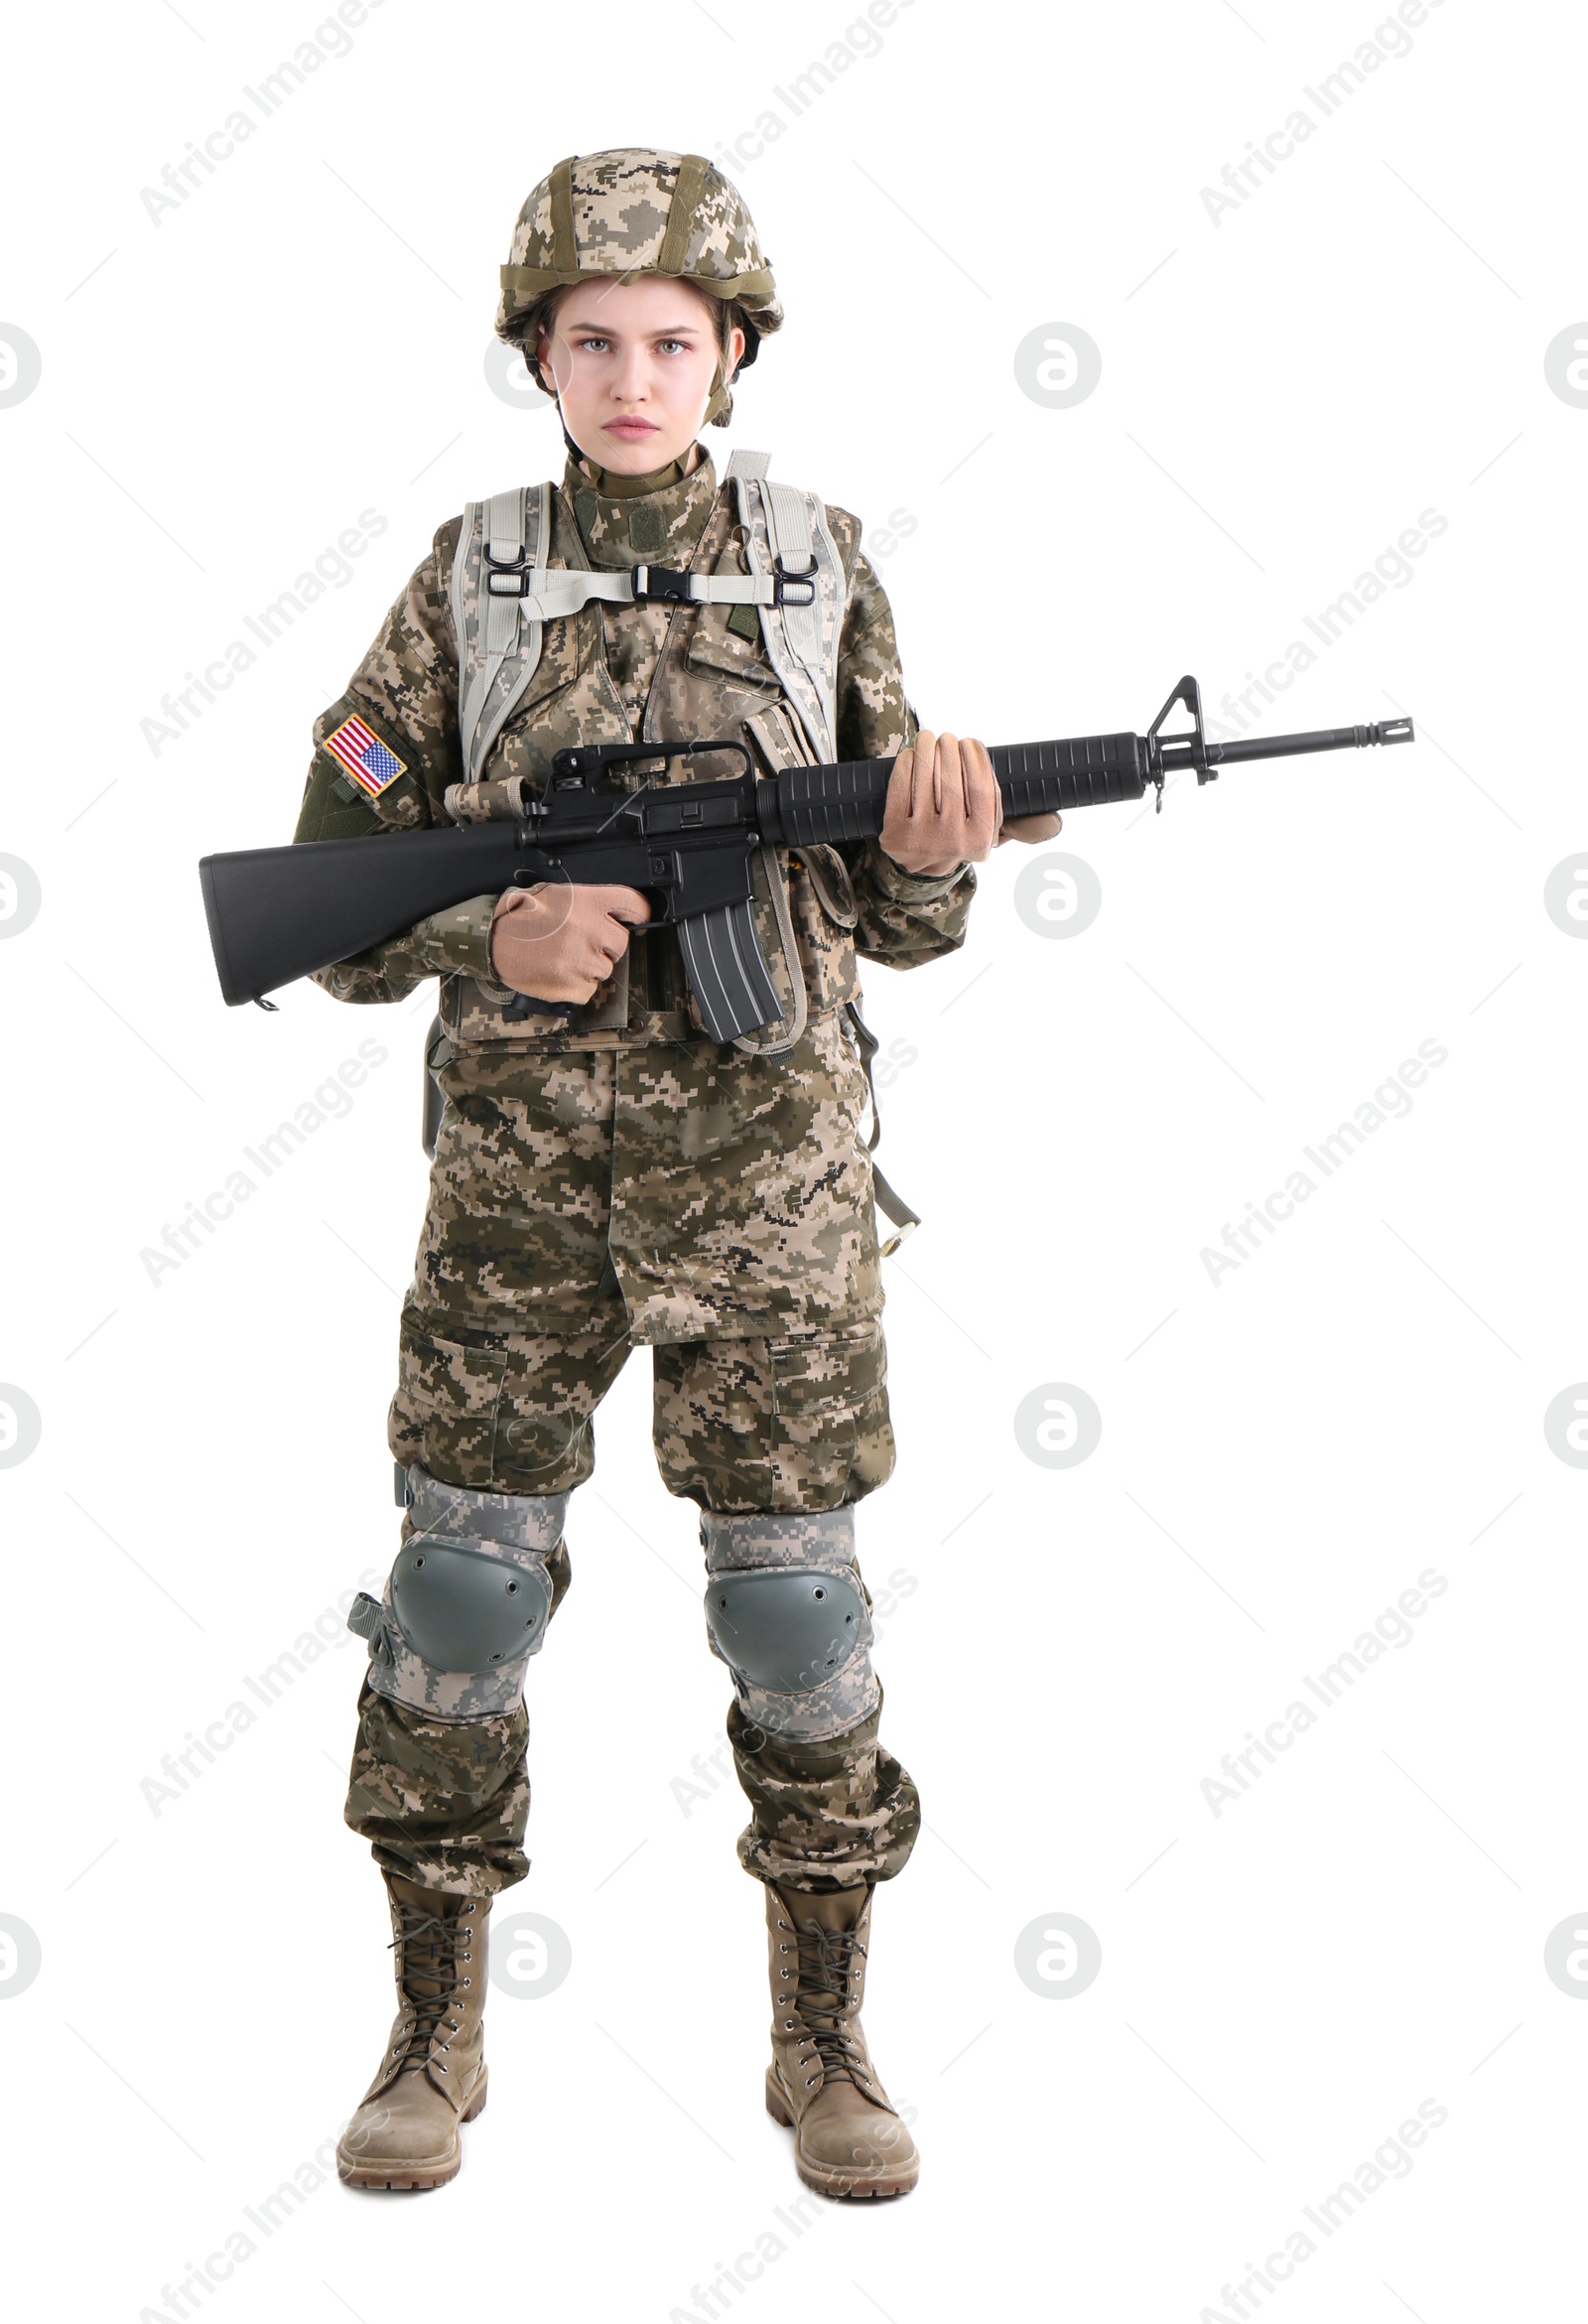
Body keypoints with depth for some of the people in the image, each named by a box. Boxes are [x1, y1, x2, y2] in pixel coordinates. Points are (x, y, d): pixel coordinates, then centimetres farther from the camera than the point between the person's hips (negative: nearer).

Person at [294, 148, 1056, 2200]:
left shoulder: (820, 570, 2)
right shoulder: (468, 579, 2)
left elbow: (899, 916, 5)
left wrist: (937, 849, -19)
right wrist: (494, 937, -17)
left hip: (766, 1157, 0)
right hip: (522, 1156, 0)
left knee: (794, 1587, 3)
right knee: (464, 1573, 3)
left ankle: (824, 2042, 19)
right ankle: (435, 2034, 20)